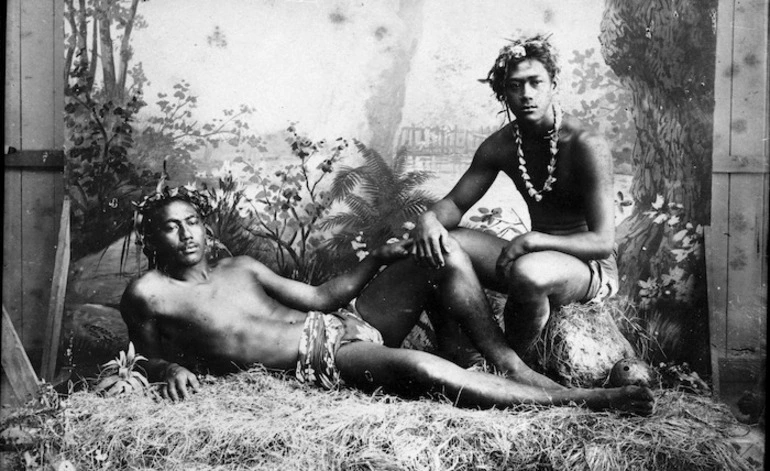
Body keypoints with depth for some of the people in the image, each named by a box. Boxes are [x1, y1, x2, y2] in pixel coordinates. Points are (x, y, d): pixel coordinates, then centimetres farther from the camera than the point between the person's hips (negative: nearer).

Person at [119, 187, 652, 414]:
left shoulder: (240, 267, 17)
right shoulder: (147, 294, 4)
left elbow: (317, 295, 17)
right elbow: (148, 360, 14)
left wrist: (375, 261, 4)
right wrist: (172, 370, -12)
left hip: (340, 323, 8)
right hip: (317, 360, -7)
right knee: (419, 368, -37)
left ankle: (514, 368, -3)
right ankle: (579, 399, -25)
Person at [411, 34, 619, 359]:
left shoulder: (587, 148, -20)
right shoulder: (500, 146, -2)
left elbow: (603, 242, -23)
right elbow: (455, 203, 2)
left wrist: (532, 240, -36)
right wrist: (429, 218, -23)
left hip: (591, 266, -5)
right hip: (536, 258, 6)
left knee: (528, 273, -39)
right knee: (439, 243, -14)